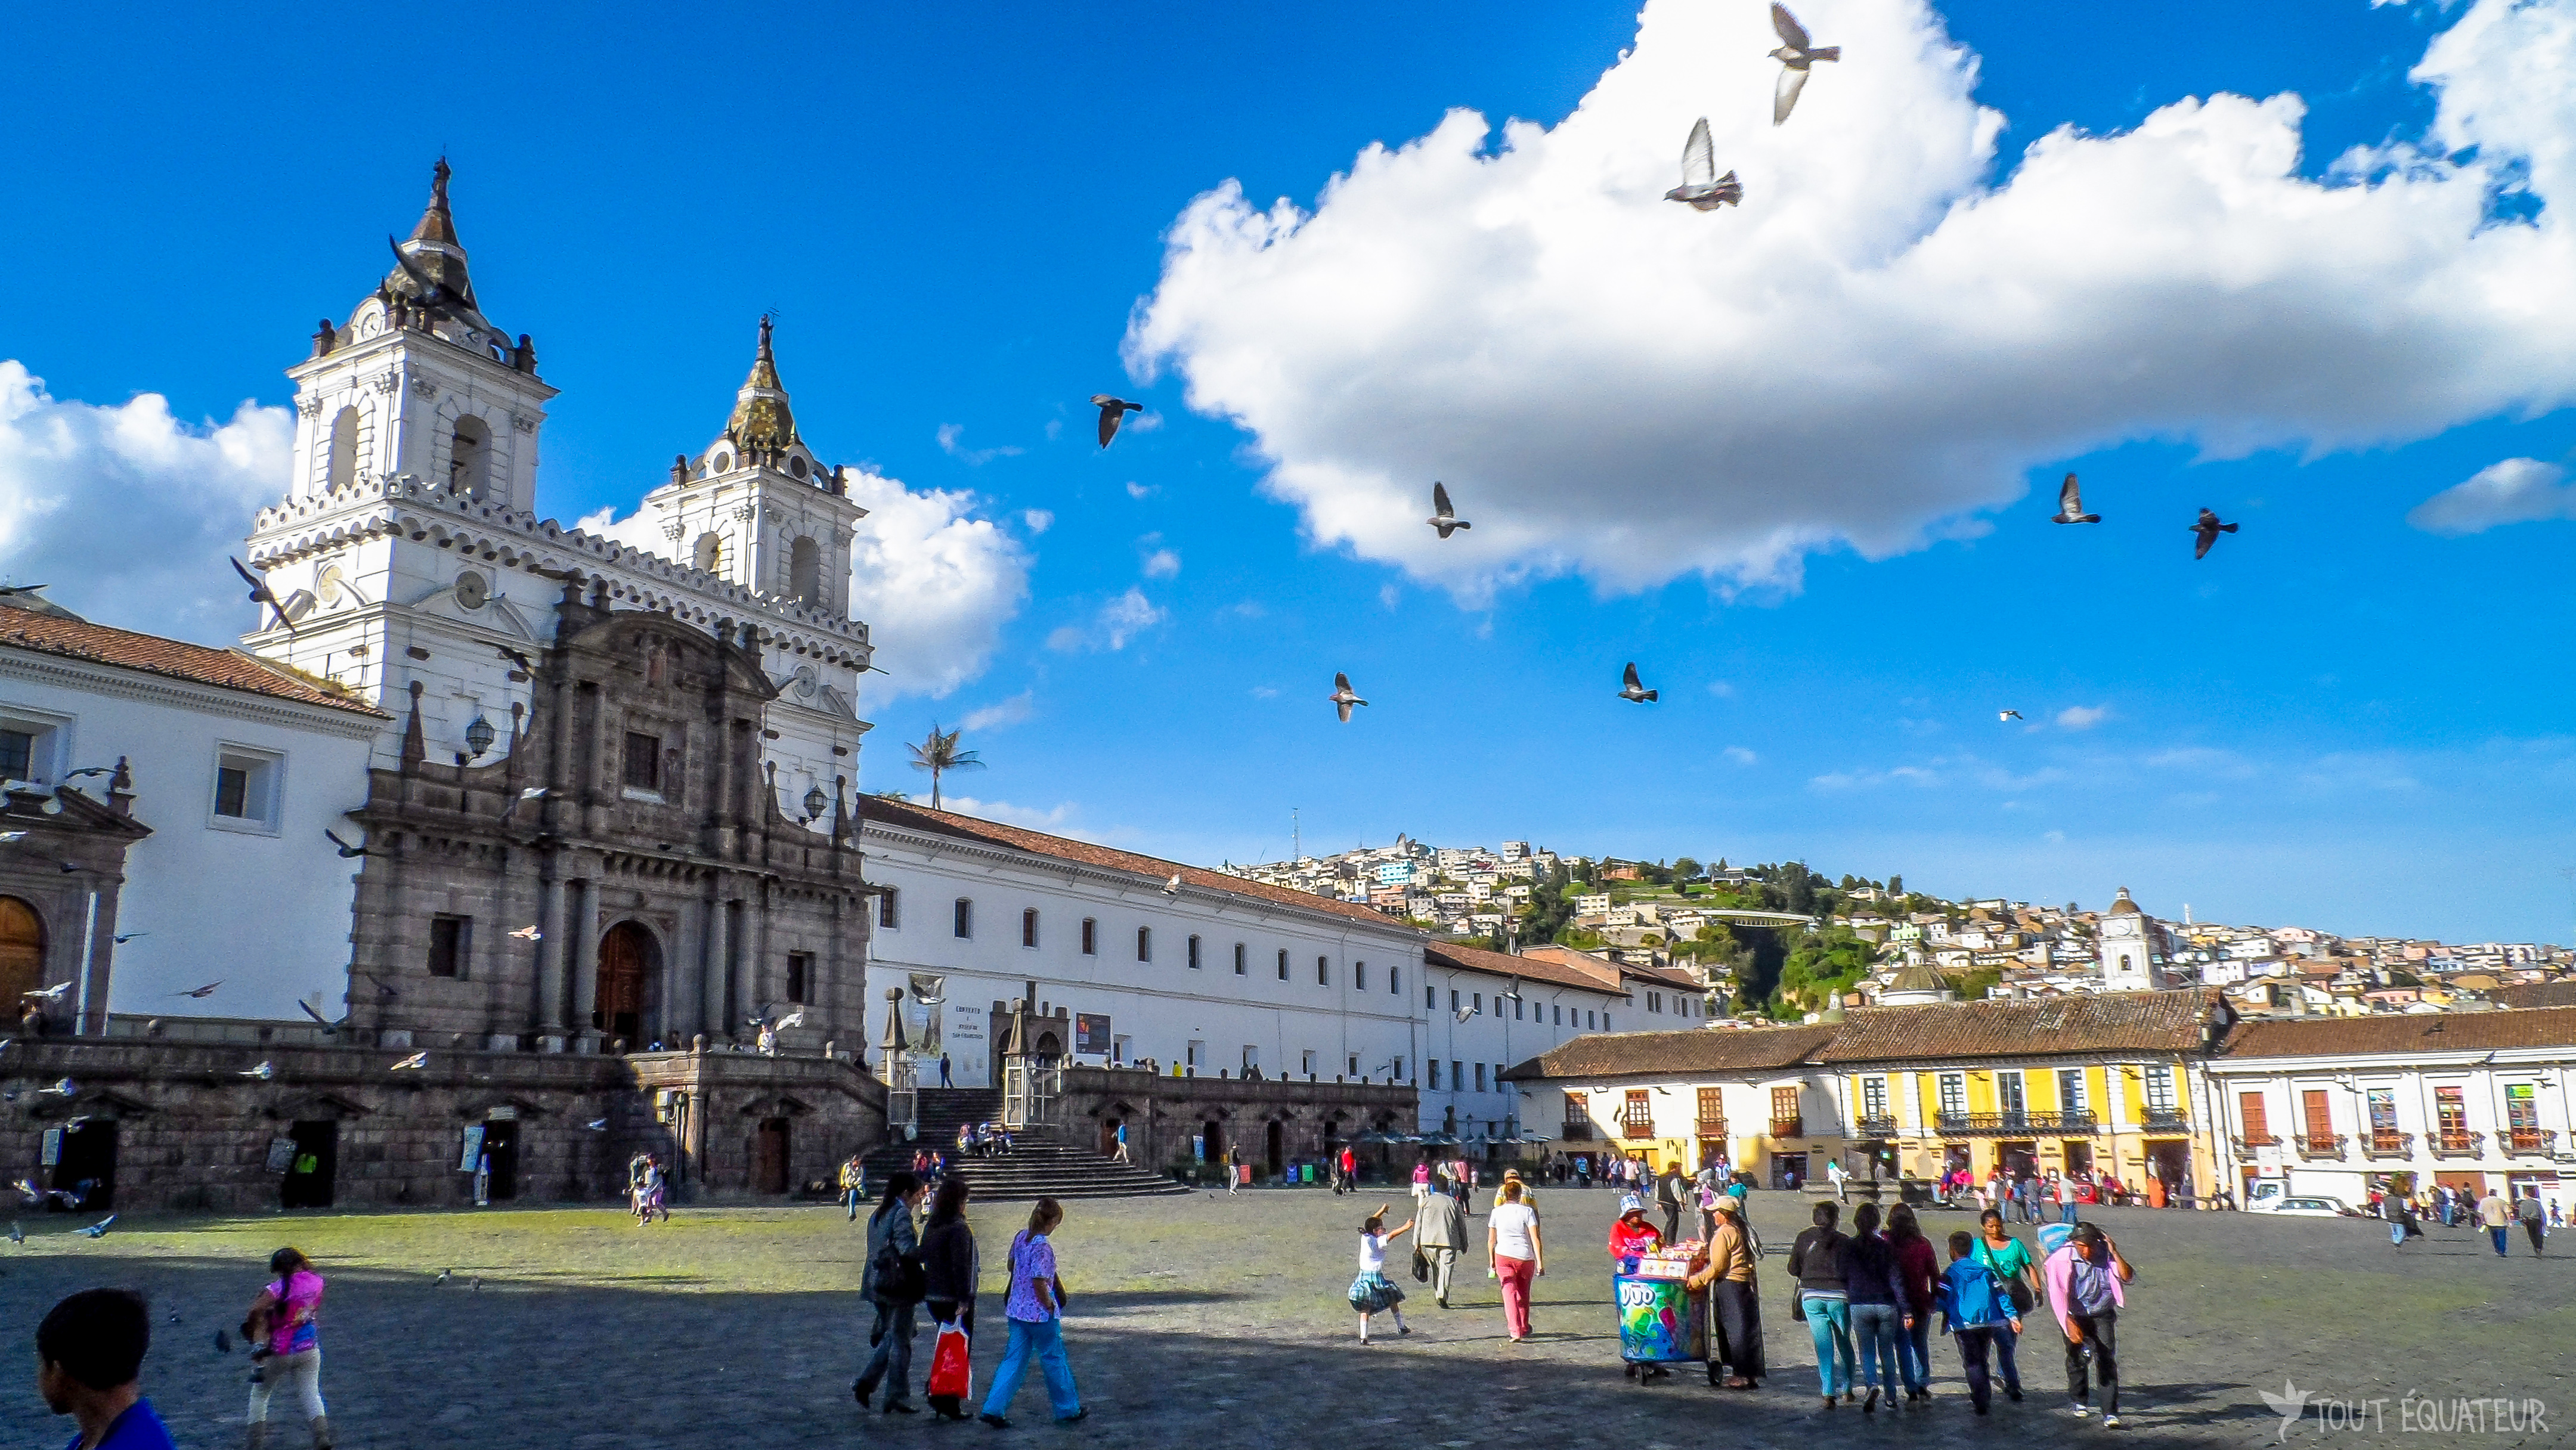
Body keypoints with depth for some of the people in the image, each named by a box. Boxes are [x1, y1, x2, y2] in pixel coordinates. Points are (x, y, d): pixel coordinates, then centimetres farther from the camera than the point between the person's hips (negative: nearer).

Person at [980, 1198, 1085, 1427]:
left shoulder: (1021, 1237, 2)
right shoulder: (1043, 1246, -22)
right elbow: (1039, 1282, -25)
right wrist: (1049, 1305, -11)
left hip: (1017, 1310, 7)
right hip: (1040, 1313, -7)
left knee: (1014, 1359, 11)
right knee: (1054, 1360, 8)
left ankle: (993, 1409, 3)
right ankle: (1068, 1410, 21)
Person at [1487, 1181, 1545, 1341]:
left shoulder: (1496, 1212, 1)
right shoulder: (1527, 1211, -5)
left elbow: (1491, 1240, 7)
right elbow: (1535, 1239, -11)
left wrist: (1491, 1260, 19)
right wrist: (1540, 1262, -10)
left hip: (1503, 1256, 0)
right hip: (1525, 1257, 0)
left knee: (1509, 1293, -1)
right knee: (1523, 1294, 18)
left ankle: (1515, 1331, -17)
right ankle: (1524, 1329, 33)